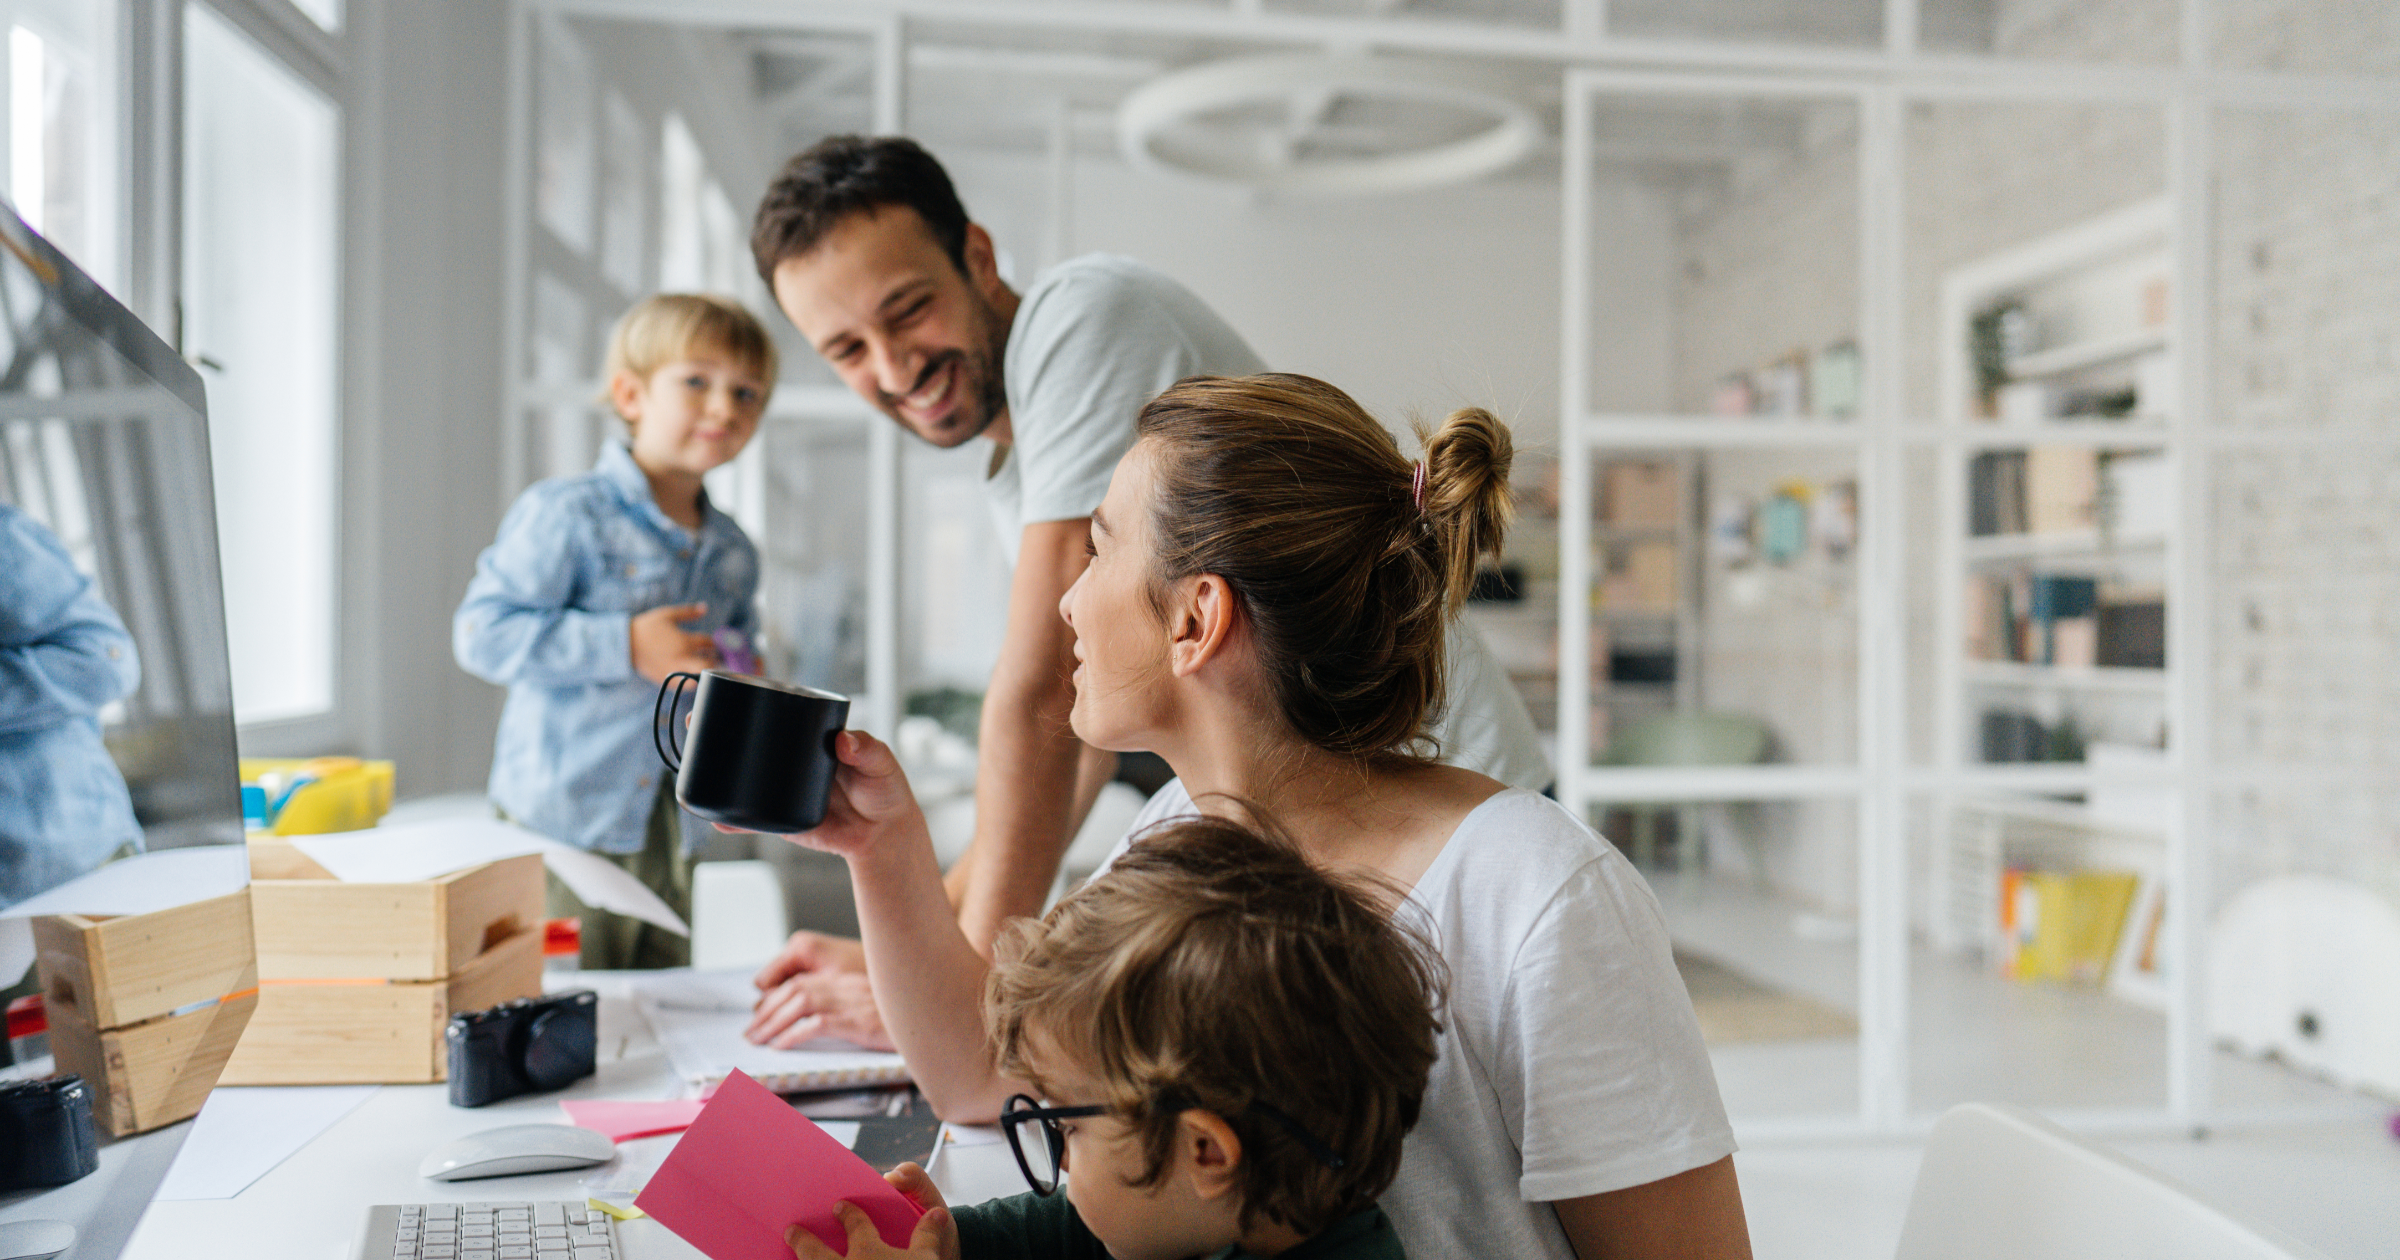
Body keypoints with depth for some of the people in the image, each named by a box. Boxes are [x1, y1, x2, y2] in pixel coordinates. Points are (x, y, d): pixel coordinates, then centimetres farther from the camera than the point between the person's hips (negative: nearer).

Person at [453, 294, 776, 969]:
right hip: (565, 827, -6)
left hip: (671, 837, 6)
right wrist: (624, 645, -22)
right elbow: (482, 634, -18)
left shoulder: (733, 553, 11)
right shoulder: (564, 514, -11)